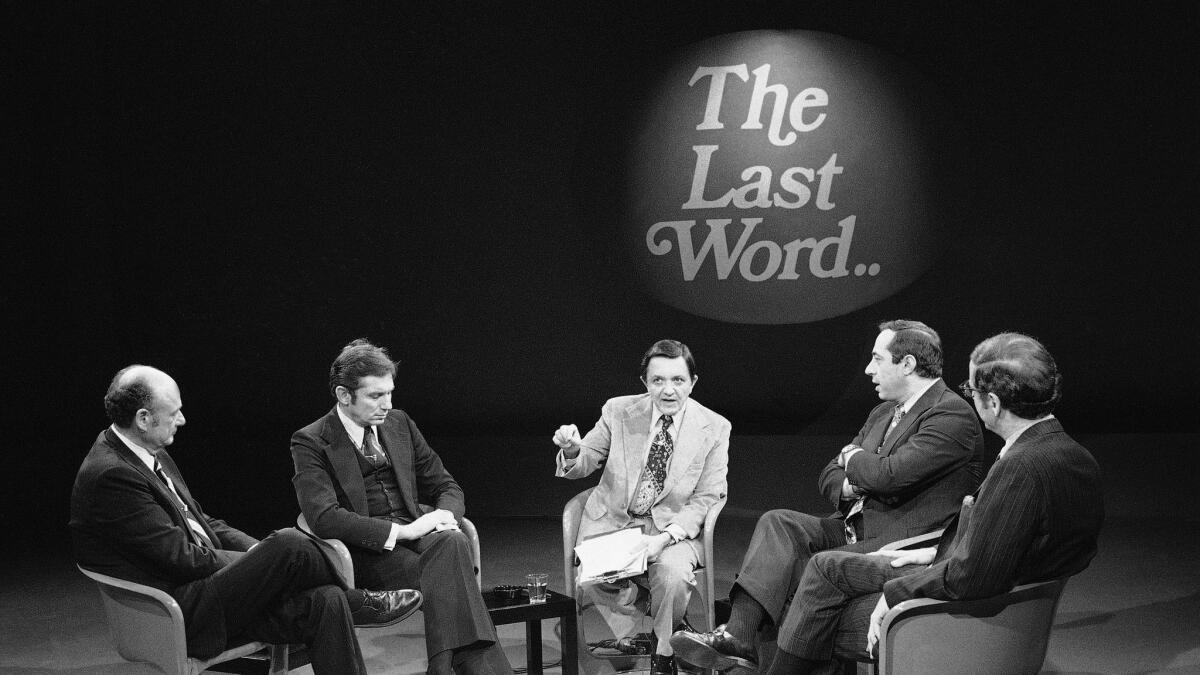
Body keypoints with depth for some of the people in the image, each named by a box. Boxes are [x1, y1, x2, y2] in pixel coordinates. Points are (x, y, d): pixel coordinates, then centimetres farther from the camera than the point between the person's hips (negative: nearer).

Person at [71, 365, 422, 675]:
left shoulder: (151, 455, 11)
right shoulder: (110, 475, -19)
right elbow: (181, 557, -20)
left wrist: (256, 549, 2)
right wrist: (266, 558, -9)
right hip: (179, 612, -9)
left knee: (324, 601, -12)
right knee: (290, 545, -23)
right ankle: (360, 604, 4)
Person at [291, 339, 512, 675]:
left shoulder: (400, 424, 15)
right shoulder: (310, 442, -2)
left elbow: (446, 486, 20)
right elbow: (323, 518, -16)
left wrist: (444, 514, -6)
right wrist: (398, 531, -22)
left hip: (416, 529, 5)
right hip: (365, 552, -4)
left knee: (453, 542, -32)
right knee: (443, 578, -32)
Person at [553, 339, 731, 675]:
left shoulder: (714, 428, -3)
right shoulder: (618, 411, -1)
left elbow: (706, 499, -5)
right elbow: (584, 464, 5)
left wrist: (665, 537, -21)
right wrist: (572, 450, -22)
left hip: (672, 526, -1)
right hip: (612, 521, 1)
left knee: (672, 573, -32)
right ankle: (632, 633, 7)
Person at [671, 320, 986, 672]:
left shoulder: (953, 415, -11)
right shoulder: (883, 414, 20)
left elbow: (889, 475, -23)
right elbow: (829, 475, 22)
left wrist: (853, 457, -1)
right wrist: (849, 487, -2)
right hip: (855, 529, 8)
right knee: (777, 523, -13)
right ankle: (738, 636, -29)